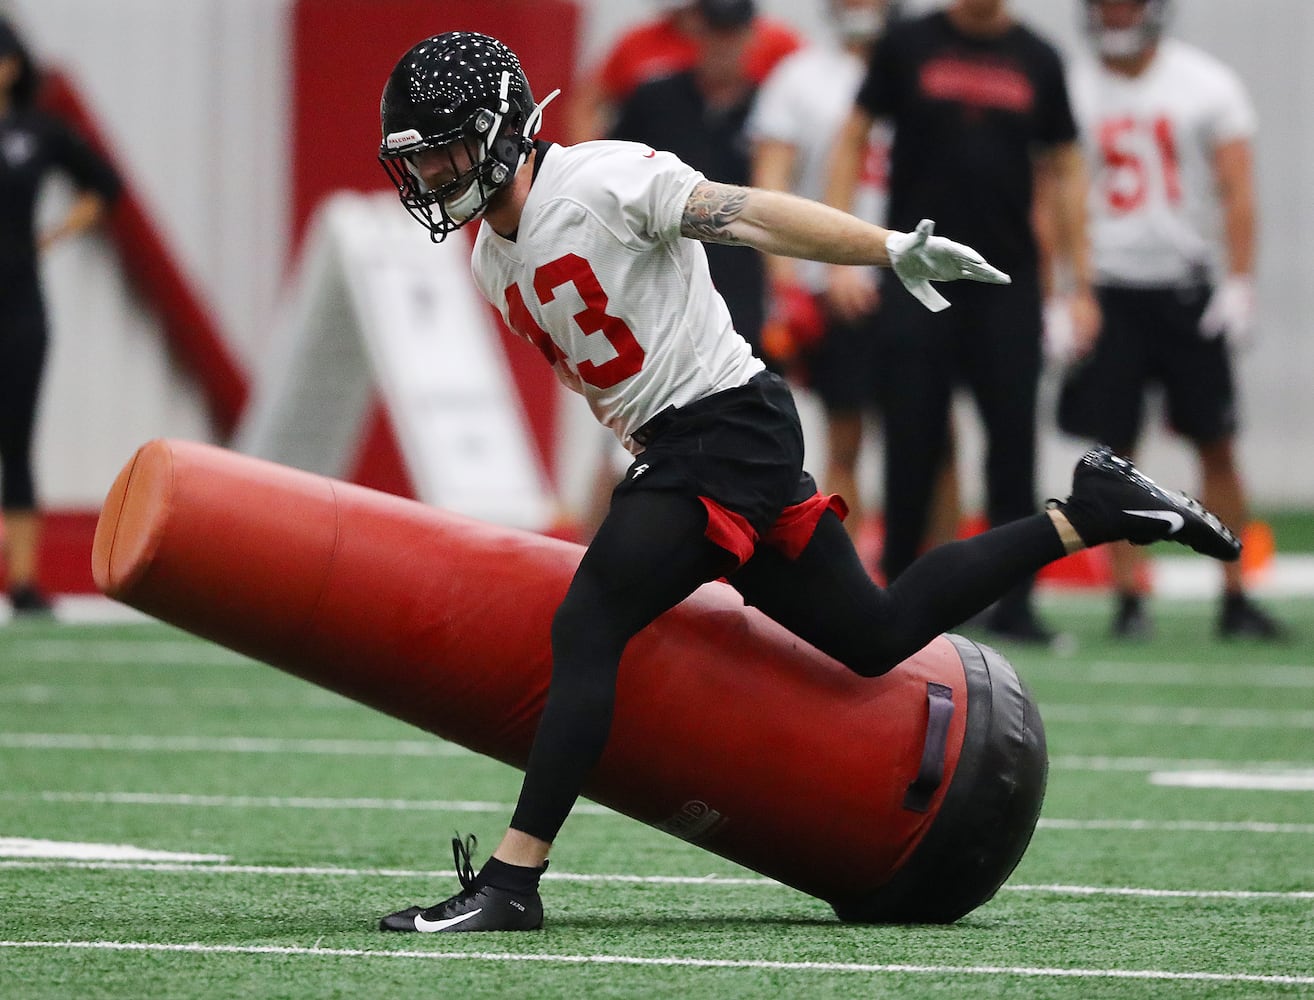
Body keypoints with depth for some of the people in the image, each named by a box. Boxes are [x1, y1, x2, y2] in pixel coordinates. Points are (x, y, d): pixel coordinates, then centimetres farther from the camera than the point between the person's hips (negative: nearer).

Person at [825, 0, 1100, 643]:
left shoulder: (1037, 60, 7)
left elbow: (1064, 172, 12)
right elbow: (852, 140, 6)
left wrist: (1080, 287, 8)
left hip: (1008, 282, 1)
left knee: (1014, 439, -1)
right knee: (912, 441, -1)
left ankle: (1012, 602, 5)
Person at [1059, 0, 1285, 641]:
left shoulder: (1206, 85, 0)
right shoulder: (1072, 92, 2)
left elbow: (1236, 191, -2)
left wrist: (1237, 286, -12)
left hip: (1189, 286, 0)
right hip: (1108, 290, 0)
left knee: (1216, 445, 0)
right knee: (1117, 450, -1)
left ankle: (1234, 598, 6)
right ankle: (1128, 595, 4)